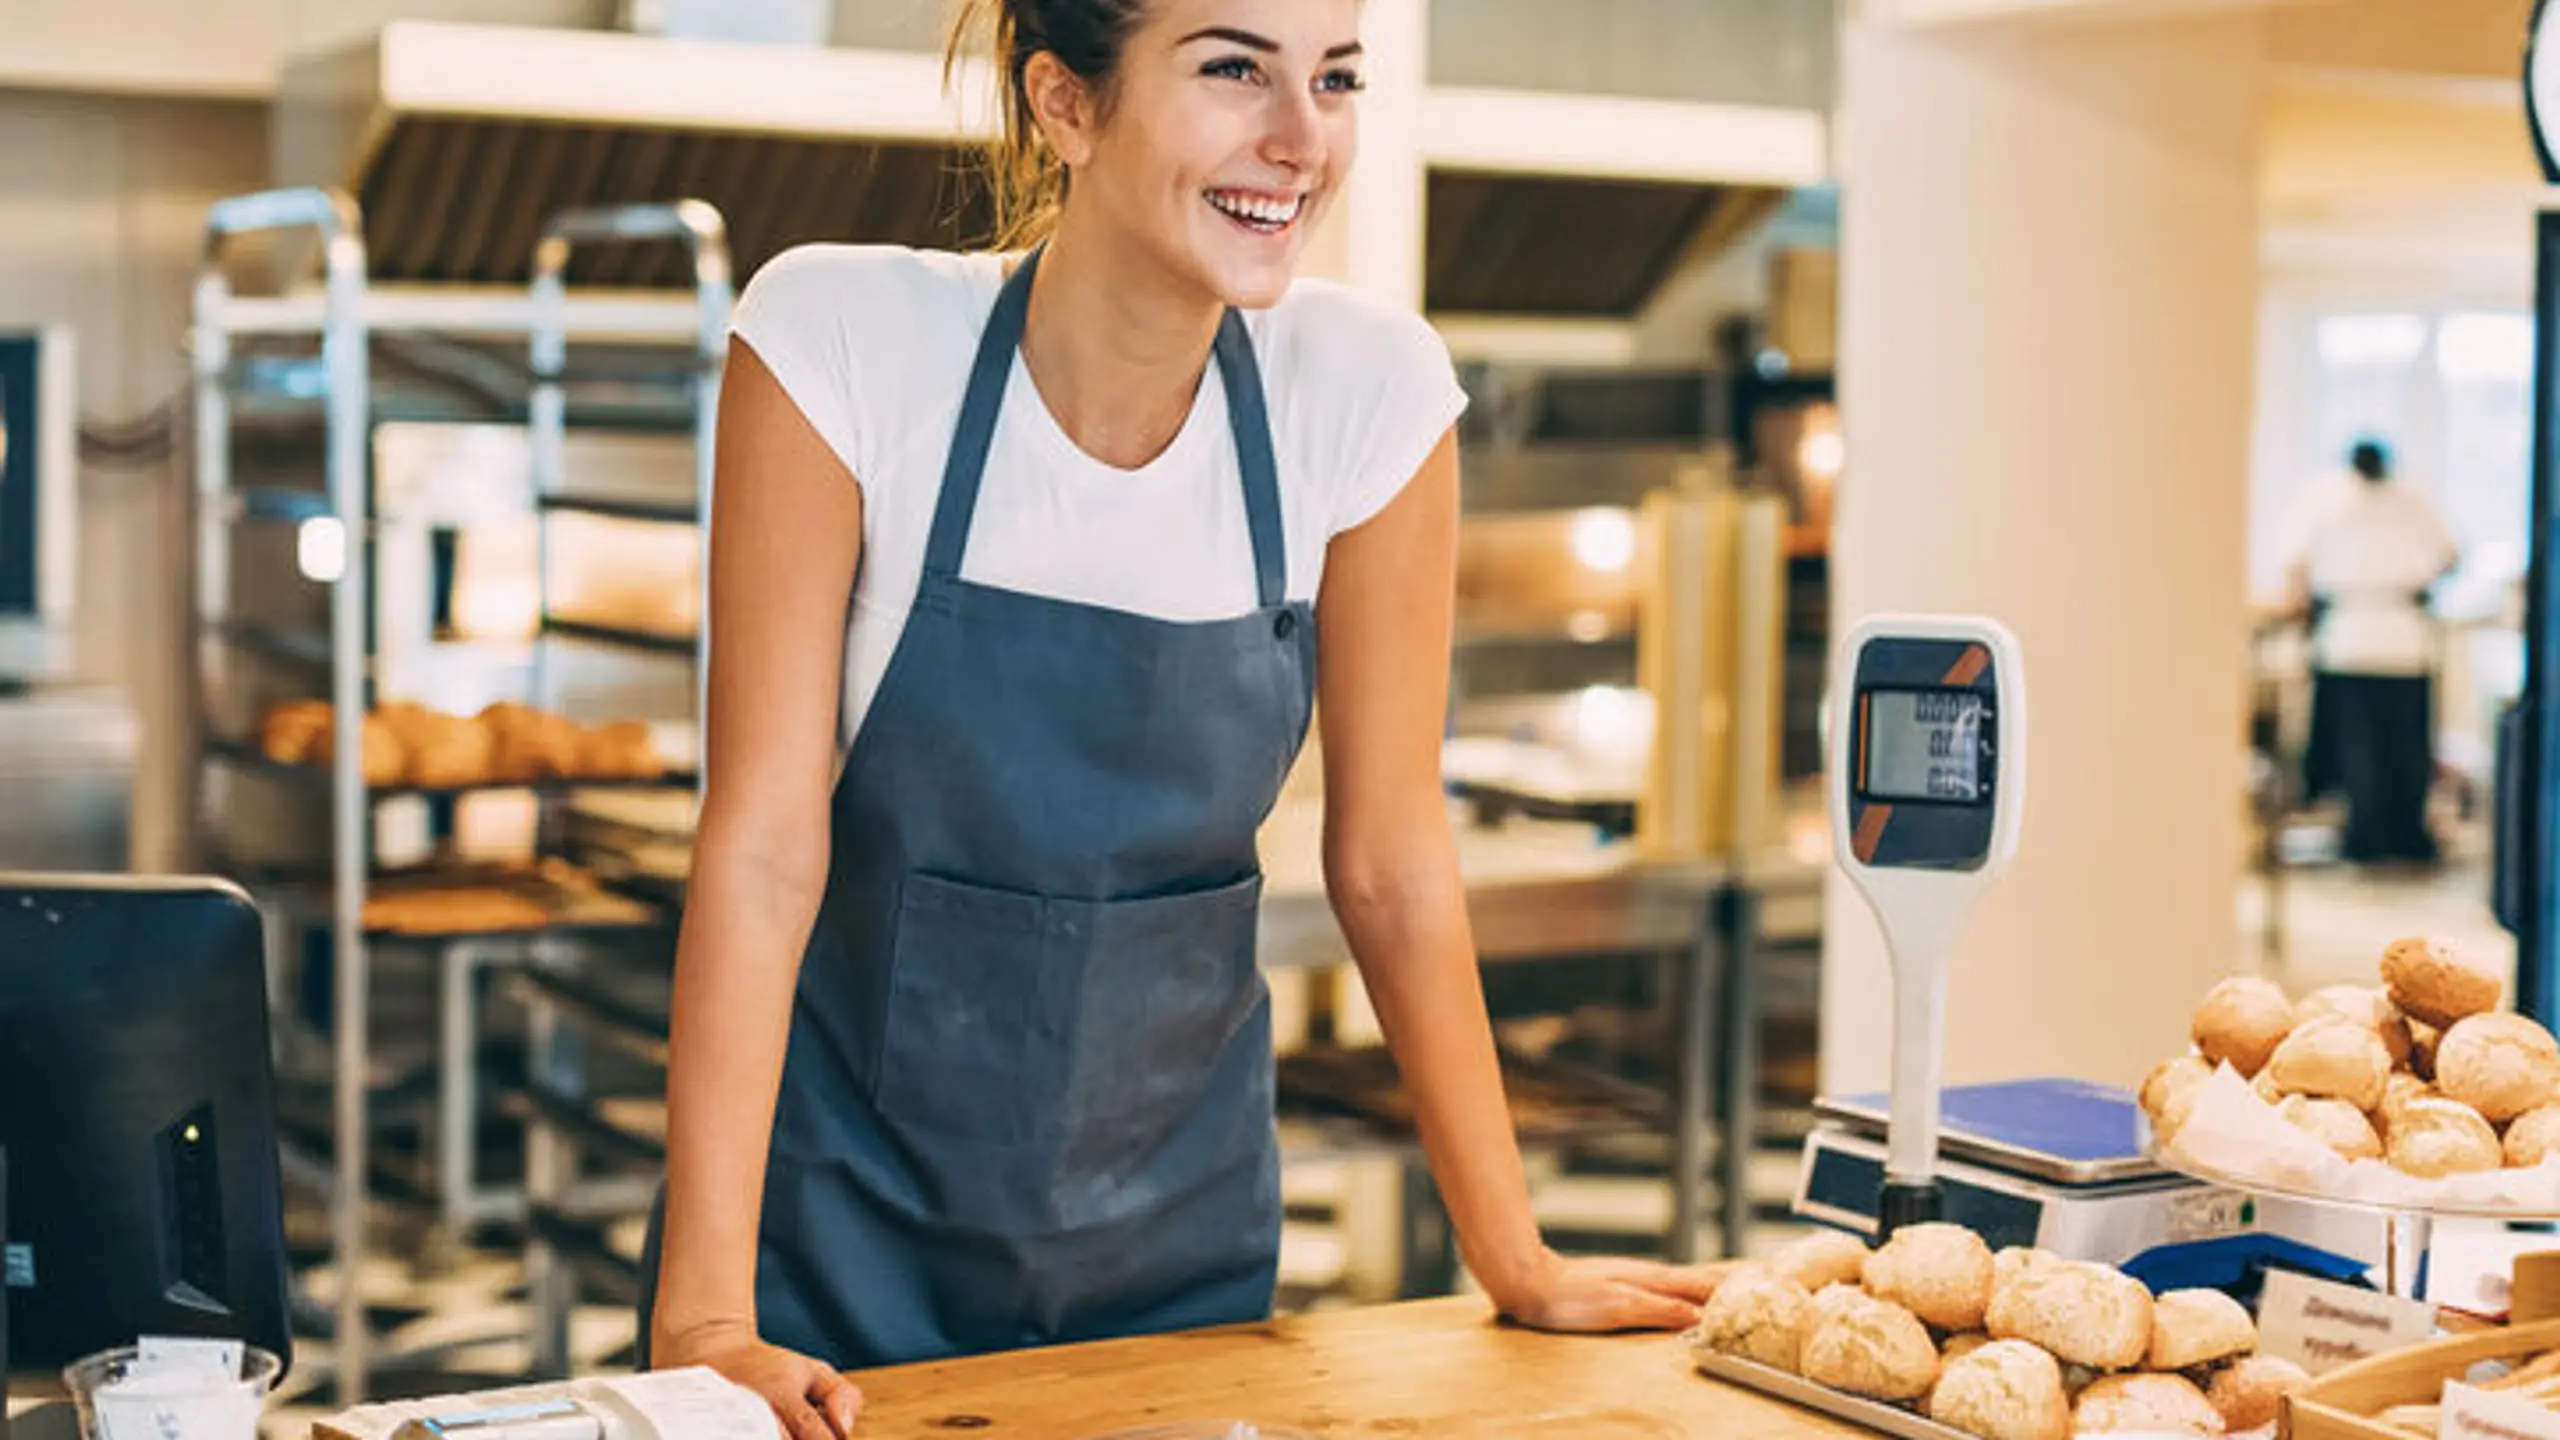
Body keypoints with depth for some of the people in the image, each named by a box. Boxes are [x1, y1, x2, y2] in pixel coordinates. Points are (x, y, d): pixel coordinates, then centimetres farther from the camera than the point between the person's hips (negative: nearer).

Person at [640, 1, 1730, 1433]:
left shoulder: (1370, 390, -12)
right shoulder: (841, 341, -18)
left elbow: (1393, 860, -4)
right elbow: (763, 838, -18)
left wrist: (1516, 1260, -1)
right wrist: (706, 1311, -23)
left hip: (1178, 1234, 2)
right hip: (844, 1211, -2)